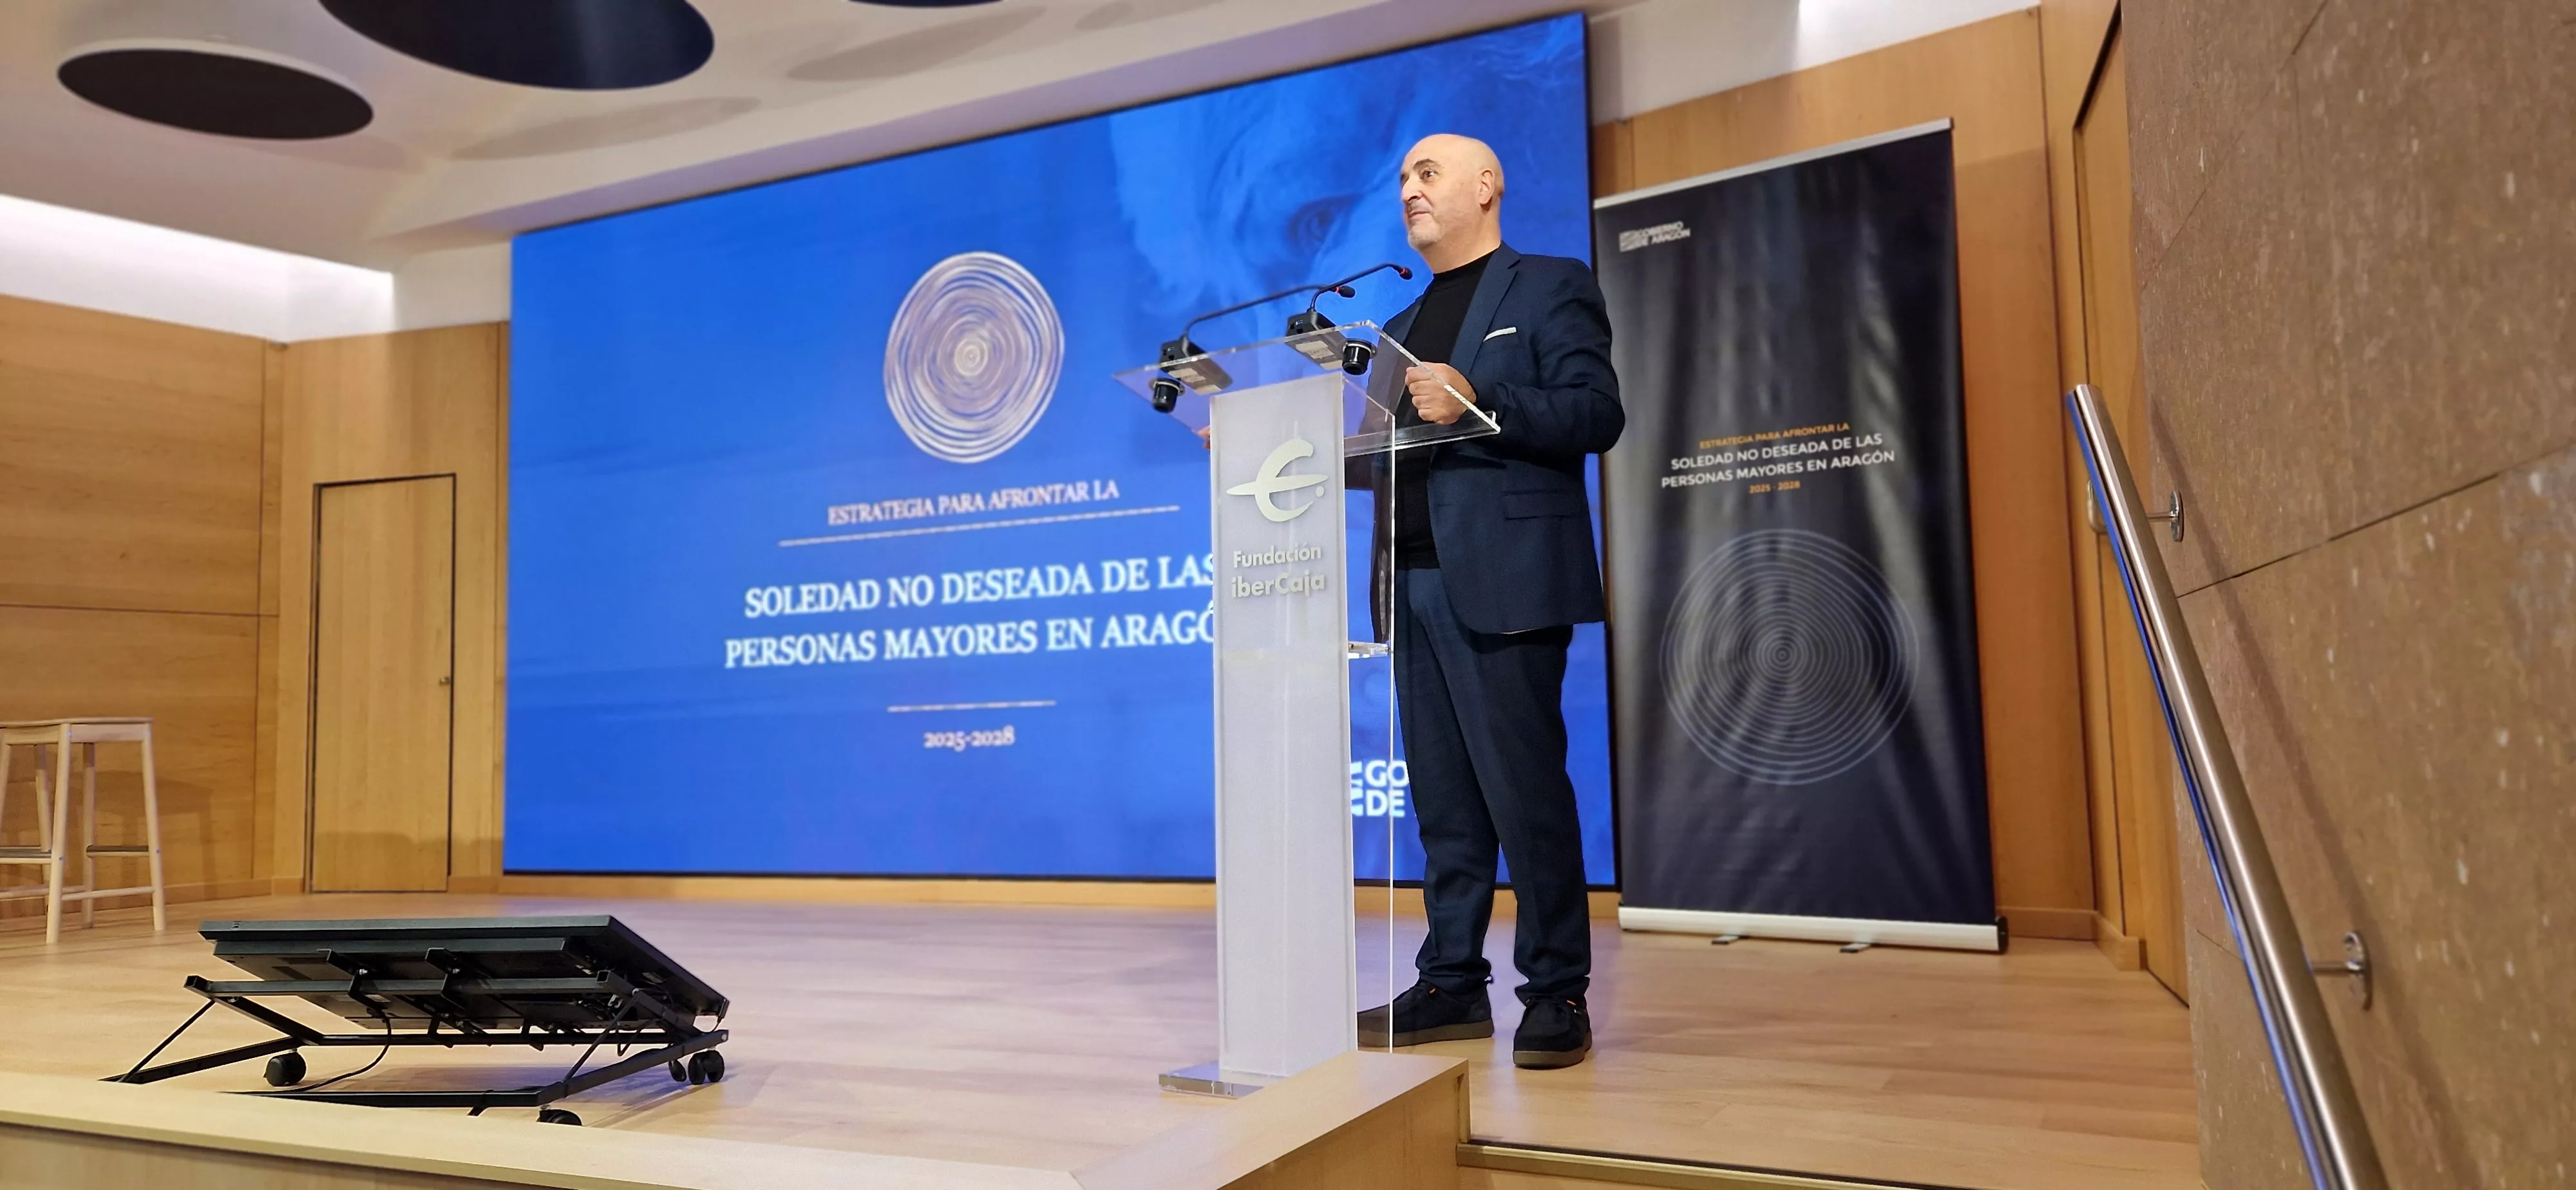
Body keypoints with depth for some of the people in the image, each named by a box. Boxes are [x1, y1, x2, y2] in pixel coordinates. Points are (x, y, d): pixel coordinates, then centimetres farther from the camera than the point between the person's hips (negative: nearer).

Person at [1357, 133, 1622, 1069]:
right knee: (1442, 798, 8)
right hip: (1413, 582, 7)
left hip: (1501, 579, -7)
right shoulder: (1402, 327, 24)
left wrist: (1476, 404, -20)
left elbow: (1596, 413, -8)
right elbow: (1382, 456, 19)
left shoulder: (1550, 287, 5)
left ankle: (1557, 992, 6)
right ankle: (1451, 982, 16)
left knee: (1525, 789, -4)